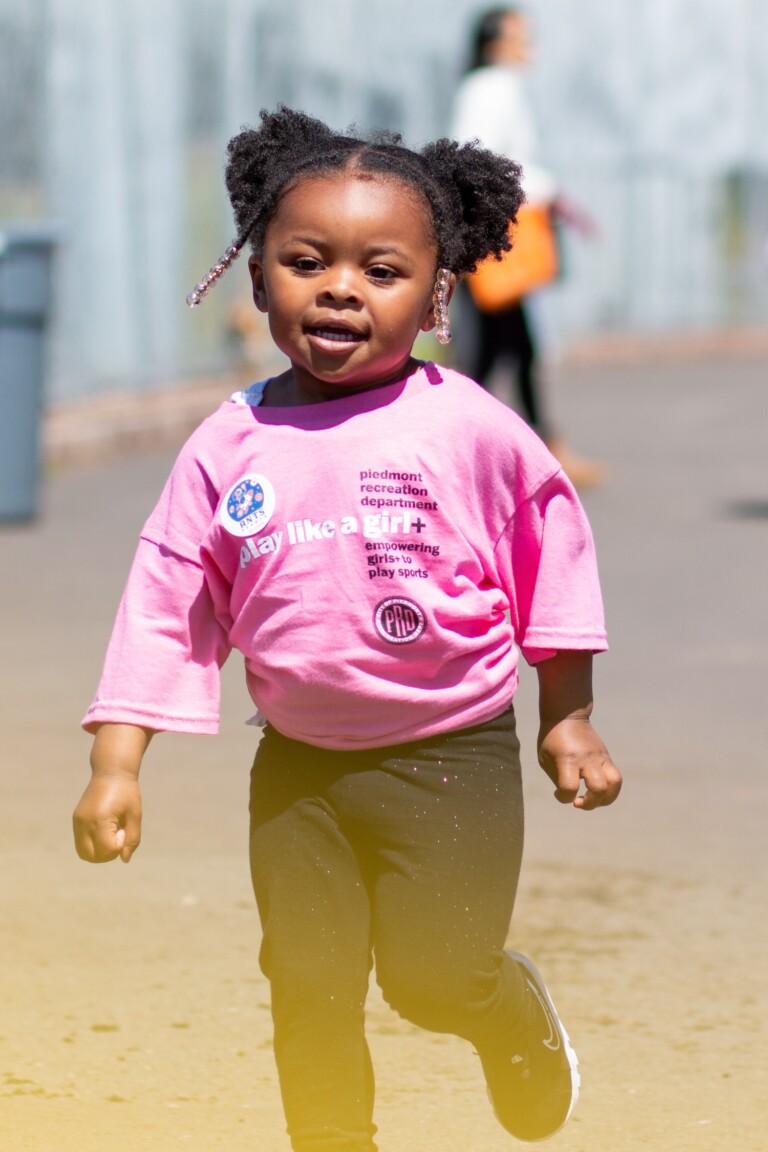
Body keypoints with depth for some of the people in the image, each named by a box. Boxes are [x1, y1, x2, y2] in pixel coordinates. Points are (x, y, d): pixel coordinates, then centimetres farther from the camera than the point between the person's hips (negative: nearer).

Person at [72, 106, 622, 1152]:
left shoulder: (470, 430, -12)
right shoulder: (231, 448, -5)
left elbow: (553, 554, 1)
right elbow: (166, 602, 0)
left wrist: (568, 718, 7)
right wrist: (117, 765, -5)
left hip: (450, 757, -3)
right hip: (299, 766, 3)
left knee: (435, 976, -7)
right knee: (309, 987, 3)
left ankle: (514, 1009, 27)